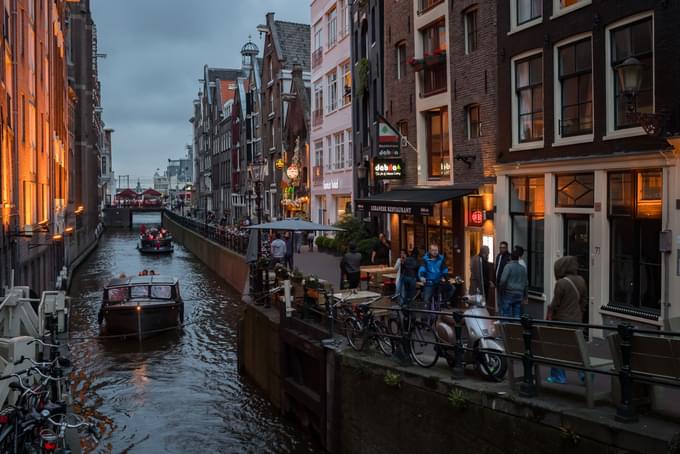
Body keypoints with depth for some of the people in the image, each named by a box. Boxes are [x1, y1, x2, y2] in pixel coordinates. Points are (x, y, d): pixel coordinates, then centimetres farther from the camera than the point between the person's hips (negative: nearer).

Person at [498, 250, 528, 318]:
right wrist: (525, 295, 23)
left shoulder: (508, 266, -9)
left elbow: (503, 280, -17)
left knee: (505, 313, -3)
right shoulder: (523, 268, 10)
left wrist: (501, 291, -3)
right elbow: (526, 283, 15)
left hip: (508, 293, -5)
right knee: (517, 314, 7)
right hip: (519, 294, 6)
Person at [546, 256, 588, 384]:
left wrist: (549, 319, -2)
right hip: (577, 321, 6)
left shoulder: (561, 283, -16)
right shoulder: (581, 281, 4)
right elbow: (584, 302, 12)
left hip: (562, 321, -6)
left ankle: (559, 376, 11)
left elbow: (554, 305, -13)